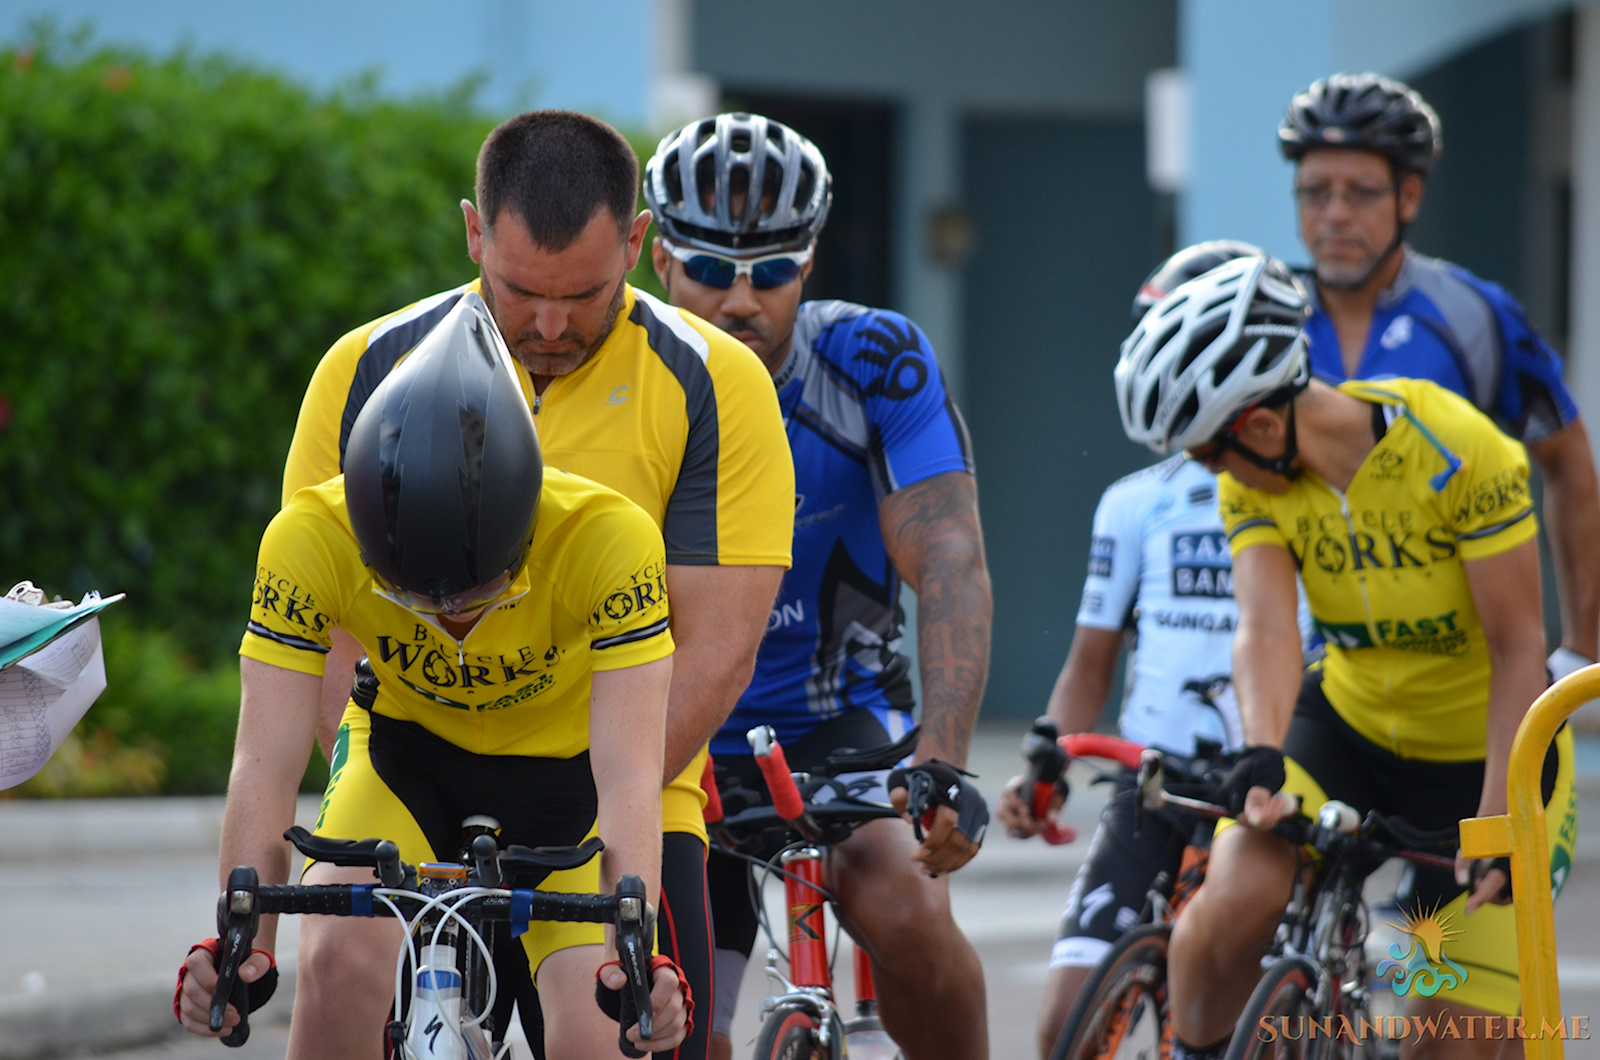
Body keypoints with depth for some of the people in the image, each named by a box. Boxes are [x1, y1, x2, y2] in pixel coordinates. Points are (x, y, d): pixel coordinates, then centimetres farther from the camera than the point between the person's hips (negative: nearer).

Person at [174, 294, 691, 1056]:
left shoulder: (608, 538, -34)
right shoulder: (312, 538, -30)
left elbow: (629, 778, -39)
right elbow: (265, 766, -33)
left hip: (565, 771, 0)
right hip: (408, 756, 1)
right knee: (342, 957, -29)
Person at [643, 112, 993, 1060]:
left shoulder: (875, 363, -17)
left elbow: (949, 565, -25)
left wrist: (943, 767, -38)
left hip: (840, 718, -1)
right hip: (684, 746, 1)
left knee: (901, 910, -30)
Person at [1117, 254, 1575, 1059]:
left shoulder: (1459, 451, -26)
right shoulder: (1253, 482, -12)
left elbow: (1518, 650, -23)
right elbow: (1266, 628, -26)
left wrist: (1497, 821, -29)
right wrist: (1261, 758, -45)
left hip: (1481, 753, -3)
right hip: (1349, 725, 3)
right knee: (1236, 897, -26)